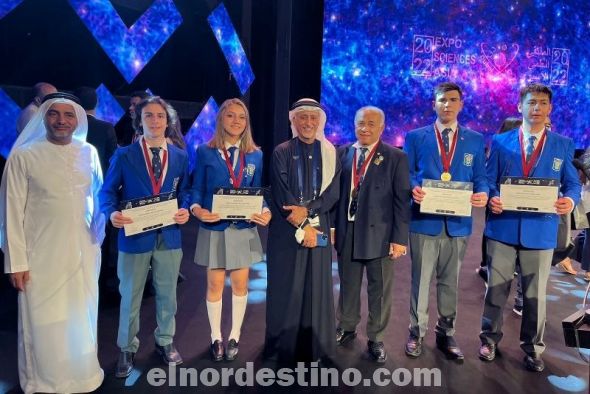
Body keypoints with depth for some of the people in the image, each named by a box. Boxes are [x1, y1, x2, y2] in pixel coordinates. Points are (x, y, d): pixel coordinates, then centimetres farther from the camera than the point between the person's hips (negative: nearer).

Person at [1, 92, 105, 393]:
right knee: (44, 323, 9)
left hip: (84, 253, 3)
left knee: (82, 319, 15)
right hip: (42, 256, -3)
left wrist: (99, 235, 12)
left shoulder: (89, 153, 3)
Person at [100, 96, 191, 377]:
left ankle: (165, 341, 37)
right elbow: (108, 191, -1)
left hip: (169, 236, 2)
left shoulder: (180, 157, 5)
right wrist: (113, 213, -20)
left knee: (167, 294, 16)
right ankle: (127, 348, 31)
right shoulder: (123, 155, -2)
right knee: (130, 297, 12)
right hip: (135, 236, -2)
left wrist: (184, 210, -10)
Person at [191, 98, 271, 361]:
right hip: (214, 227, -1)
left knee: (240, 284, 11)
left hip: (244, 228, 2)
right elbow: (197, 189, -2)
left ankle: (234, 336, 29)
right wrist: (196, 209, -22)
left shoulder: (255, 155, 5)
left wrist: (265, 212, -15)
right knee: (215, 284, 9)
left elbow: (259, 192, 4)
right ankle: (216, 338, 27)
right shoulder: (205, 152, -1)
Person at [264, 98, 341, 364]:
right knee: (285, 287, 4)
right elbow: (281, 194, -6)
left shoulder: (330, 153, 8)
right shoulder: (281, 152, 2)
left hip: (318, 227, 2)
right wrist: (301, 227, -12)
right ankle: (284, 345, 19)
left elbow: (333, 192, 0)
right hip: (286, 229, -1)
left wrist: (307, 211, -16)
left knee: (317, 286, 6)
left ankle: (314, 346, 20)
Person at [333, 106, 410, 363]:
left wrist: (400, 238, -9)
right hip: (346, 232, 3)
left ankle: (375, 338, 27)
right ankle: (347, 327, 37)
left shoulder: (396, 157, -3)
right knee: (348, 285, 17)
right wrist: (331, 225, 1)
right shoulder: (342, 153, 6)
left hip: (379, 234, -2)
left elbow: (402, 200, -6)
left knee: (379, 289, 9)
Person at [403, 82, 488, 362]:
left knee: (450, 282, 14)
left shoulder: (475, 140, 9)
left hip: (458, 222, 2)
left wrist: (482, 194, -14)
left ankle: (446, 334, 29)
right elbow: (406, 173, 2)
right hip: (425, 219, -2)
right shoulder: (415, 137, 4)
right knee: (420, 280, 7)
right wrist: (414, 188, -20)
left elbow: (480, 177, 7)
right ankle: (416, 333, 22)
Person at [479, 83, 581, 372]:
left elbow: (572, 184, 5)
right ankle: (489, 339, 26)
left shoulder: (563, 145, 6)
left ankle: (532, 346, 28)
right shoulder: (500, 142, 4)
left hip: (541, 229, 1)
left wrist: (570, 200, -16)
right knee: (496, 287, 9)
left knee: (535, 292, 11)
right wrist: (492, 198, -18)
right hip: (503, 226, 0)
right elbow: (489, 181, 2)